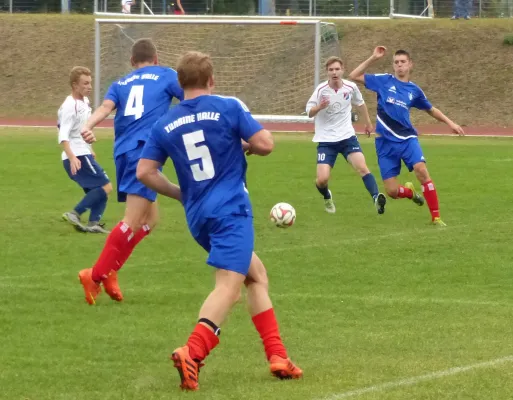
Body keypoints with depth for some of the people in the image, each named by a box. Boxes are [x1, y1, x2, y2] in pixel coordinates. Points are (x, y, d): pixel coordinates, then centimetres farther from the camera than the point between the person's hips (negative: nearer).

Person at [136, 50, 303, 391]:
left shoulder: (166, 124, 9)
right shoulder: (228, 108, -3)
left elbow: (145, 172, 7)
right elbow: (266, 144, -8)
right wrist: (245, 145, 15)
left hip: (197, 216, 6)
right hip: (231, 210, -6)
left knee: (257, 275, 20)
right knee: (229, 286, -14)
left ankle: (278, 356, 13)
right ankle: (192, 353, -37)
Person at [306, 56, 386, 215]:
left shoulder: (351, 87, -4)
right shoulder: (321, 89, -11)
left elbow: (360, 103, 17)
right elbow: (309, 112, -7)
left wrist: (368, 122, 28)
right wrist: (319, 107, -29)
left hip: (347, 136, 1)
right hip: (326, 140, -1)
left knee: (362, 167, -22)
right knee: (322, 179, -10)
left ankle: (376, 198, -30)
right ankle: (327, 198, 24)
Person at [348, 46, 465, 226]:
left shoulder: (414, 90, 9)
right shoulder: (384, 81, 3)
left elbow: (430, 109, 25)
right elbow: (354, 76, -1)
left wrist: (450, 123, 18)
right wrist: (373, 58, -6)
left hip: (407, 138, 1)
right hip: (386, 143, -1)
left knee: (421, 170, -26)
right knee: (392, 191, -6)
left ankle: (436, 217, -16)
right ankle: (410, 191, 34)